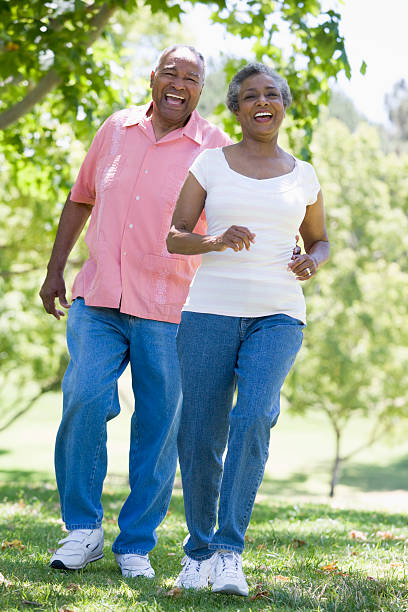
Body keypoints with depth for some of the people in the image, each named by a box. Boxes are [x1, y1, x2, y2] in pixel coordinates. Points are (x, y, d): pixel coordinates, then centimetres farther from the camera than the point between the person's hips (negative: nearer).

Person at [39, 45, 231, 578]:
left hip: (169, 310, -2)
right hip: (98, 298, 2)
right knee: (84, 402, -12)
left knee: (158, 427, 2)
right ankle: (83, 530, 4)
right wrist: (55, 269, 16)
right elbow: (81, 199, 19)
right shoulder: (117, 129, 8)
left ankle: (137, 544, 15)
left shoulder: (215, 149, -2)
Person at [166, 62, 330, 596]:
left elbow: (319, 241, 24)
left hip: (277, 317, 0)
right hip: (210, 313, 0)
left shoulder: (303, 176, 11)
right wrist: (216, 241, -17)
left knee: (254, 418, -24)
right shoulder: (210, 164, 7)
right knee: (200, 438, -2)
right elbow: (173, 237, 5)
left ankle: (229, 552, -21)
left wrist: (312, 262, 0)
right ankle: (199, 551, 19)